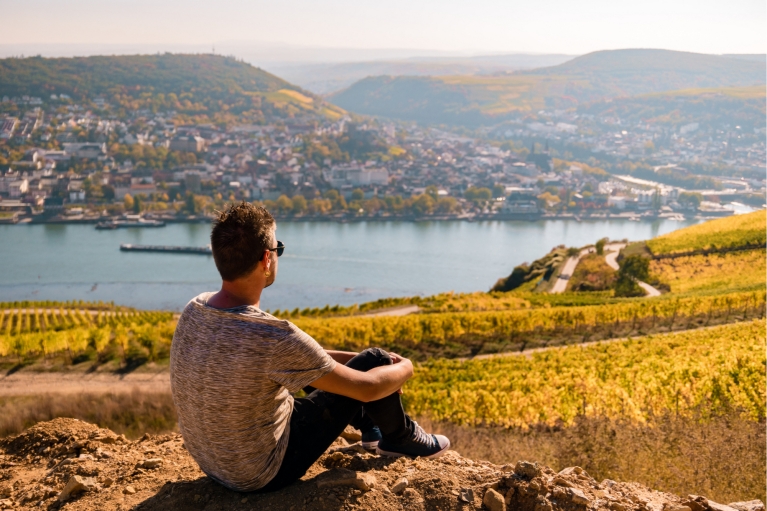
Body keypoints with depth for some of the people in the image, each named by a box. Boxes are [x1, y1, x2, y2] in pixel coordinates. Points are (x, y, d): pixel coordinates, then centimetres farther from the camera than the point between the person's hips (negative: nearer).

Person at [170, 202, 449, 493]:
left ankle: (371, 426, 41)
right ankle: (399, 438, 26)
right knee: (375, 361, -3)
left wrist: (355, 358, 11)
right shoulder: (272, 337, -33)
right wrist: (404, 368, 2)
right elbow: (368, 388, -19)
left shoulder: (195, 309, -9)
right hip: (265, 473, -7)